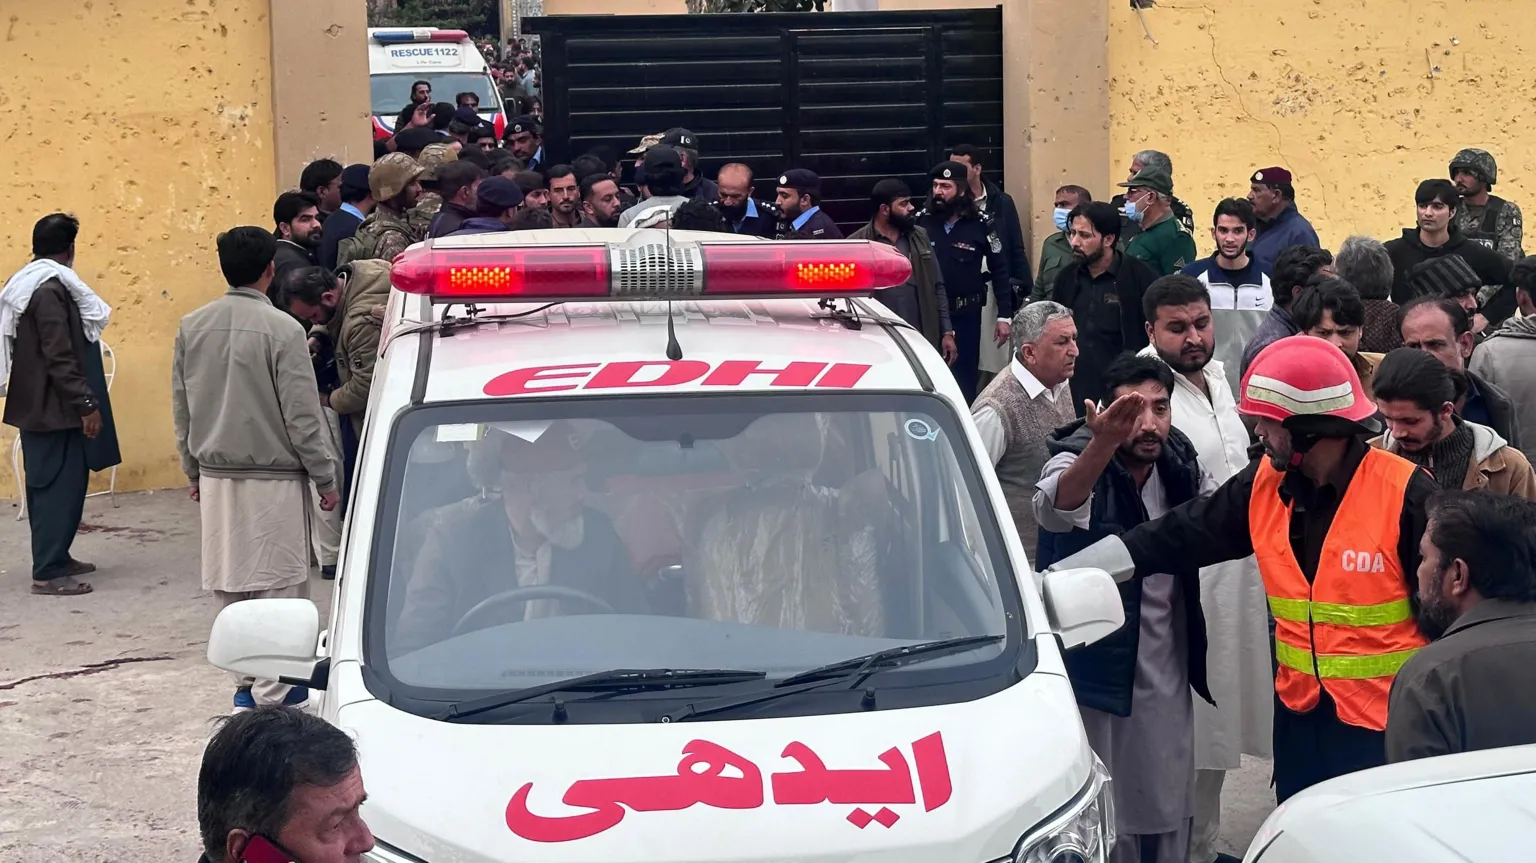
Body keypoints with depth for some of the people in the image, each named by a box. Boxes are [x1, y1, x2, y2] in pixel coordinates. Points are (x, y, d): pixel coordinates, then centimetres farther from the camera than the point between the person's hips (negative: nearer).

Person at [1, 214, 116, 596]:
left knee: (48, 484, 16)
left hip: (36, 404, 10)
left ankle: (54, 557, 25)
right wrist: (86, 403, -20)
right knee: (60, 486, -7)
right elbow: (59, 356, -23)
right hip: (54, 406, -10)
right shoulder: (50, 288, -18)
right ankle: (48, 572, -6)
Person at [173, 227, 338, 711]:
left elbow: (181, 410, 11)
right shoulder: (281, 329, -14)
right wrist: (326, 479, -3)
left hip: (216, 478, 6)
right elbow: (302, 415, -12)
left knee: (230, 585, 13)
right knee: (277, 586, 0)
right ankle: (271, 693, 1)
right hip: (273, 479, -6)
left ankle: (246, 681, 20)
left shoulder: (192, 328, 4)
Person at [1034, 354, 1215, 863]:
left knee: (1168, 811, 15)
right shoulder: (1078, 459, -18)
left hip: (1167, 667, 5)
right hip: (1098, 667, -5)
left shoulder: (1180, 460, -1)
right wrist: (1103, 444, -61)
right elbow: (1054, 507, -43)